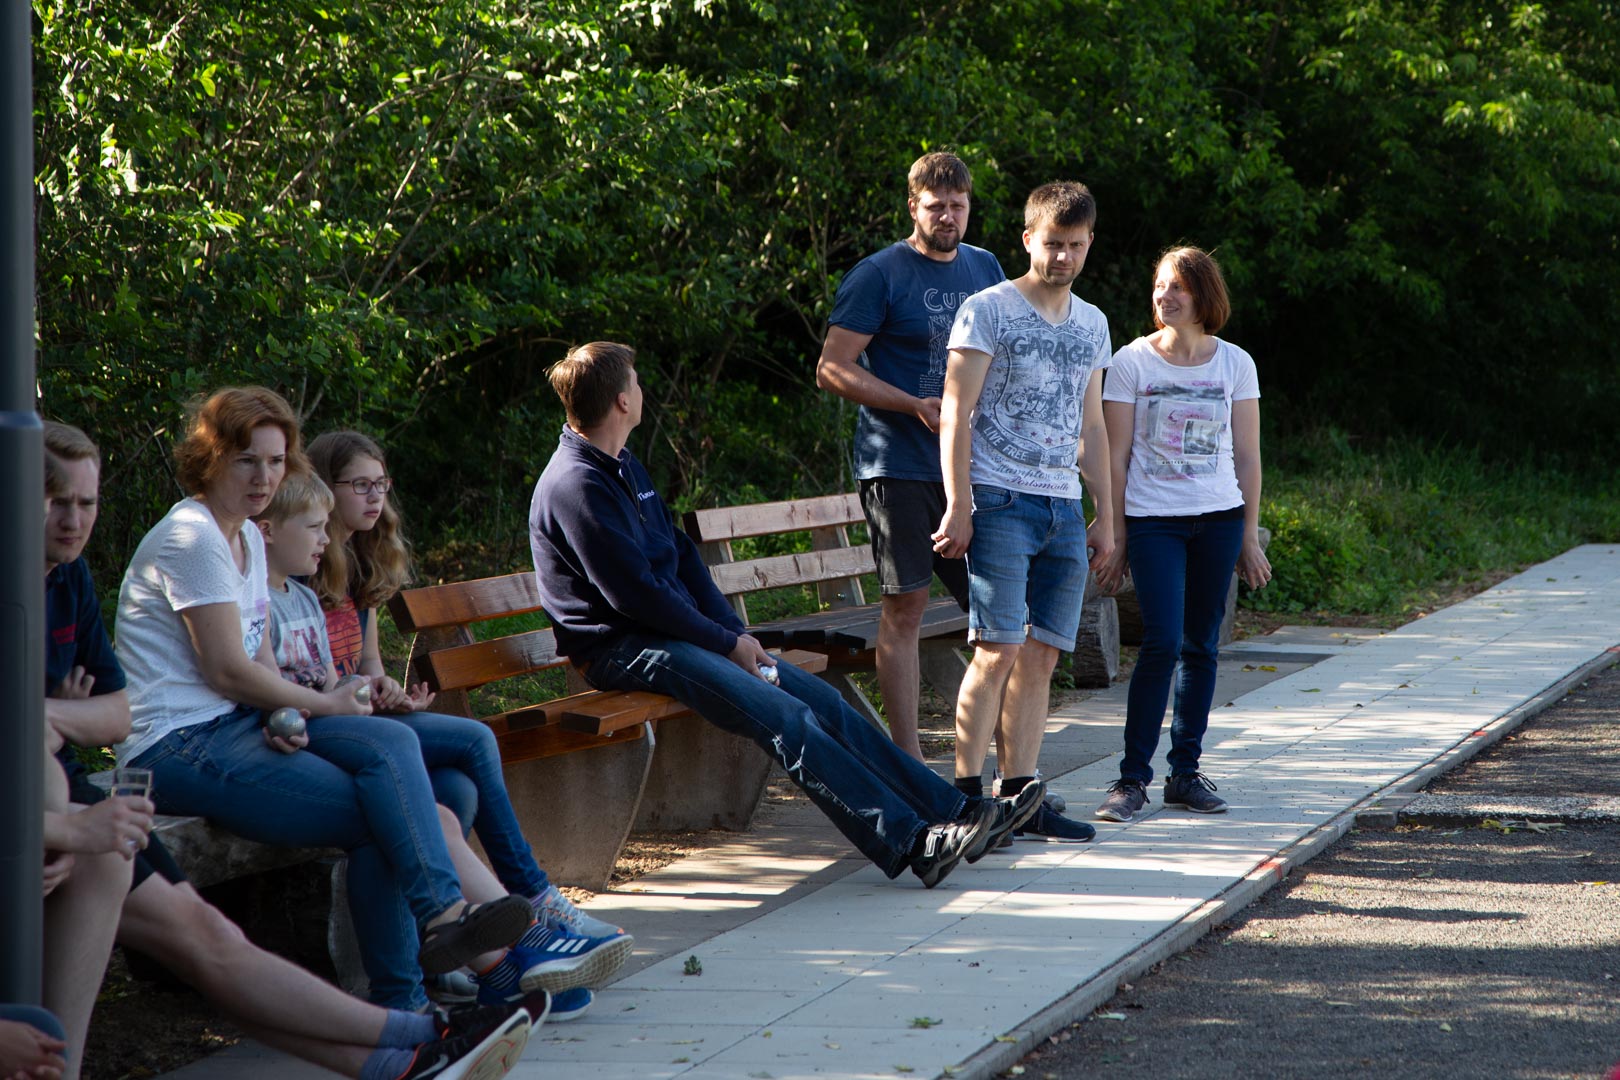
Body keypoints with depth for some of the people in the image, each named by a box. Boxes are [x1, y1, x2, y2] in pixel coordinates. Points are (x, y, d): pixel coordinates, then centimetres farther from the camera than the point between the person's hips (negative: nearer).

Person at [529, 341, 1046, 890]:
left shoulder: (623, 467, 17)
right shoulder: (575, 486, -16)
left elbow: (681, 555, 19)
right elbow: (634, 594, -19)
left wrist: (736, 633, 5)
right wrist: (727, 644, -11)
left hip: (681, 633, 10)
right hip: (624, 651, -10)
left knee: (820, 699, -2)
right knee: (784, 716, -24)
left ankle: (955, 811, -4)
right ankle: (910, 841, -30)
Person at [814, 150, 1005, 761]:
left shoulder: (985, 269, 13)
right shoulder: (879, 275, -4)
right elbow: (833, 370, -9)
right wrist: (916, 406, -18)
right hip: (899, 468, -5)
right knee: (905, 607, -3)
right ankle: (908, 762, 0)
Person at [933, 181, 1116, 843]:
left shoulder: (1091, 324, 17)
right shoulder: (988, 311, -2)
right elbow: (956, 412, -6)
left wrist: (1104, 514, 19)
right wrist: (958, 506, -13)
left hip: (1063, 510, 6)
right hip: (1000, 502, -6)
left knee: (1041, 655, 3)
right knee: (998, 650, -13)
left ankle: (1021, 796, 6)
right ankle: (967, 794, -9)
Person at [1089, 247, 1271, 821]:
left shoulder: (1235, 364, 6)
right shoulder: (1132, 362, 0)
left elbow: (1247, 456, 9)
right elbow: (1117, 456, 1)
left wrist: (1249, 538, 7)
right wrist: (1114, 537, -2)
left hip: (1219, 517, 3)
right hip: (1152, 519, -3)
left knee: (1201, 645, 5)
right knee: (1162, 644, -13)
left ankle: (1185, 772, 15)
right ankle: (1132, 778, -7)